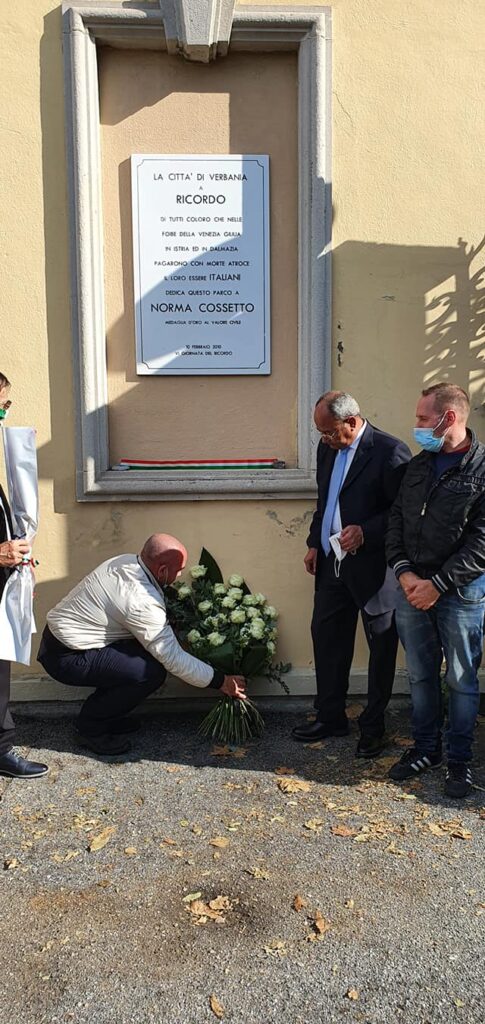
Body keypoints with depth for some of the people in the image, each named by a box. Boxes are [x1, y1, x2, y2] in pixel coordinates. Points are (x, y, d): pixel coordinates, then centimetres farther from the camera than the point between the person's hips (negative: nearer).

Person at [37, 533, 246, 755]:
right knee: (152, 672, -19)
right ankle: (91, 726, 0)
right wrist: (220, 681, -12)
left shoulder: (127, 561, 0)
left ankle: (104, 714, 17)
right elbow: (173, 658, -21)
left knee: (149, 645, 8)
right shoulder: (141, 601, -26)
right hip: (66, 657, -9)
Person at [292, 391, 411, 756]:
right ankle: (330, 717, 30)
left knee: (381, 645, 9)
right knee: (326, 637, 13)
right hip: (333, 562, 7)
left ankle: (373, 726, 25)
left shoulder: (390, 451, -16)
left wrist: (365, 532, -24)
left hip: (373, 566, -7)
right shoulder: (328, 449, 7)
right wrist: (315, 544, 11)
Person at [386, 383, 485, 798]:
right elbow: (396, 520, 8)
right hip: (412, 588, 5)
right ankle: (426, 748, 32)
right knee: (421, 675, 15)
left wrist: (437, 584, -16)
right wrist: (404, 573, -5)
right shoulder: (419, 465, 8)